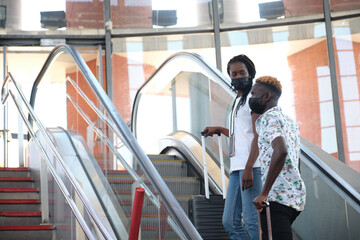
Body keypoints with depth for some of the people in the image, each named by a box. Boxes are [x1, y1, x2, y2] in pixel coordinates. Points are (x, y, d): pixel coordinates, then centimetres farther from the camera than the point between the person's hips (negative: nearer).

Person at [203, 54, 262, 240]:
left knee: (252, 220, -12)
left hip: (251, 167, -9)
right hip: (236, 168, 9)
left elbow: (258, 135, -12)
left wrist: (248, 168, -20)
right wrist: (219, 130, 40)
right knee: (230, 221, 6)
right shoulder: (238, 102, 25)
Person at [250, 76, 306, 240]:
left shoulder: (270, 118, -9)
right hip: (296, 197, 10)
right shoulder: (290, 122, 22)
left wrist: (264, 193, -24)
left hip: (277, 197, -10)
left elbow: (281, 151, -27)